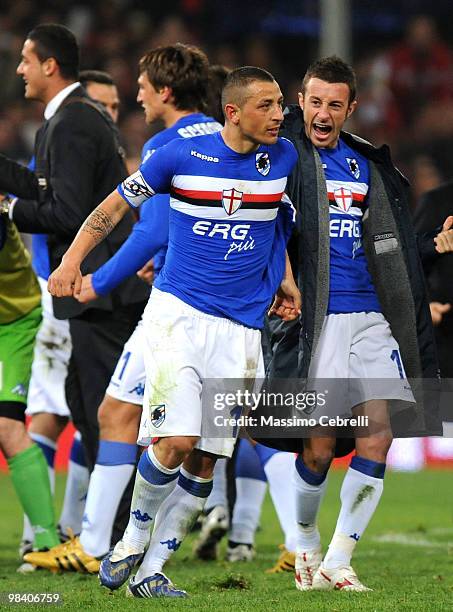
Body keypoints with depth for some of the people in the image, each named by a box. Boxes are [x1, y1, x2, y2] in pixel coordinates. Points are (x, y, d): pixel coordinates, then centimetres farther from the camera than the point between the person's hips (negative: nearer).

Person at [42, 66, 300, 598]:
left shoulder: (283, 157, 4)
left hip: (240, 328, 3)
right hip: (178, 314, -3)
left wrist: (284, 281, 13)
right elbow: (117, 204, 6)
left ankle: (151, 571, 11)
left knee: (204, 461, 0)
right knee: (177, 440, -17)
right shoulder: (182, 156, -5)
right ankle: (133, 538, 7)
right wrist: (72, 260, -3)